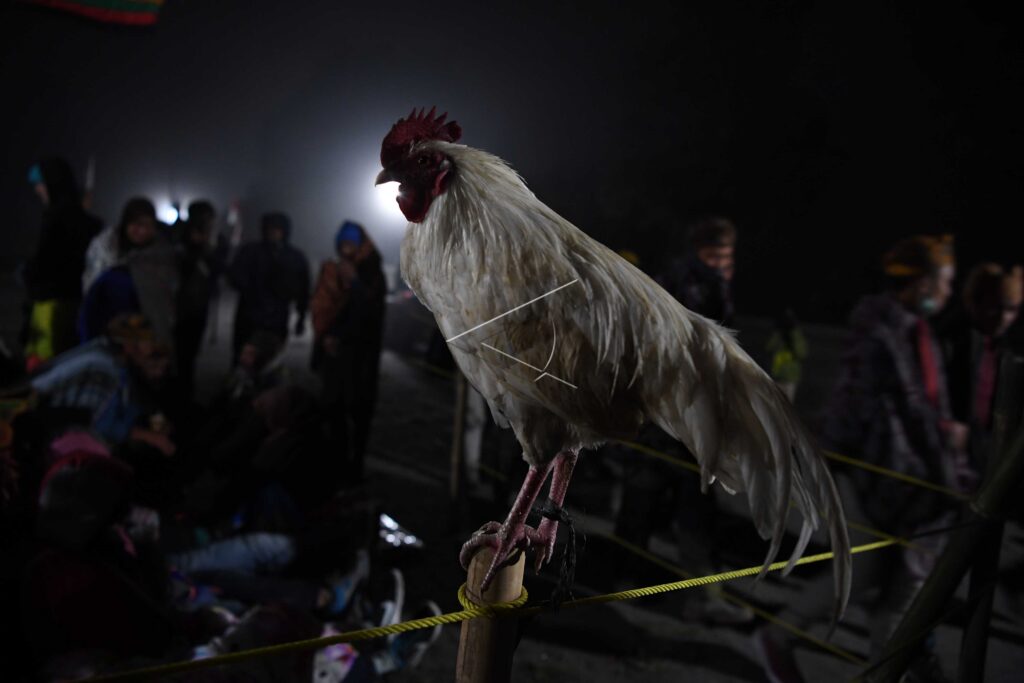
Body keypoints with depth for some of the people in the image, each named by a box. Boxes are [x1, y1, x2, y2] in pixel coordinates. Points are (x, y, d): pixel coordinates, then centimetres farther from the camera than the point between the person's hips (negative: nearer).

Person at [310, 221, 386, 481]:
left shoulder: (373, 275, 2)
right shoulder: (331, 271, 7)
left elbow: (371, 313, -9)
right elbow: (320, 307, 6)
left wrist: (354, 282, -12)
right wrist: (325, 337, -6)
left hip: (362, 352, -2)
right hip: (333, 348, 2)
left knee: (359, 407, -6)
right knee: (334, 405, -1)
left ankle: (357, 461, 0)